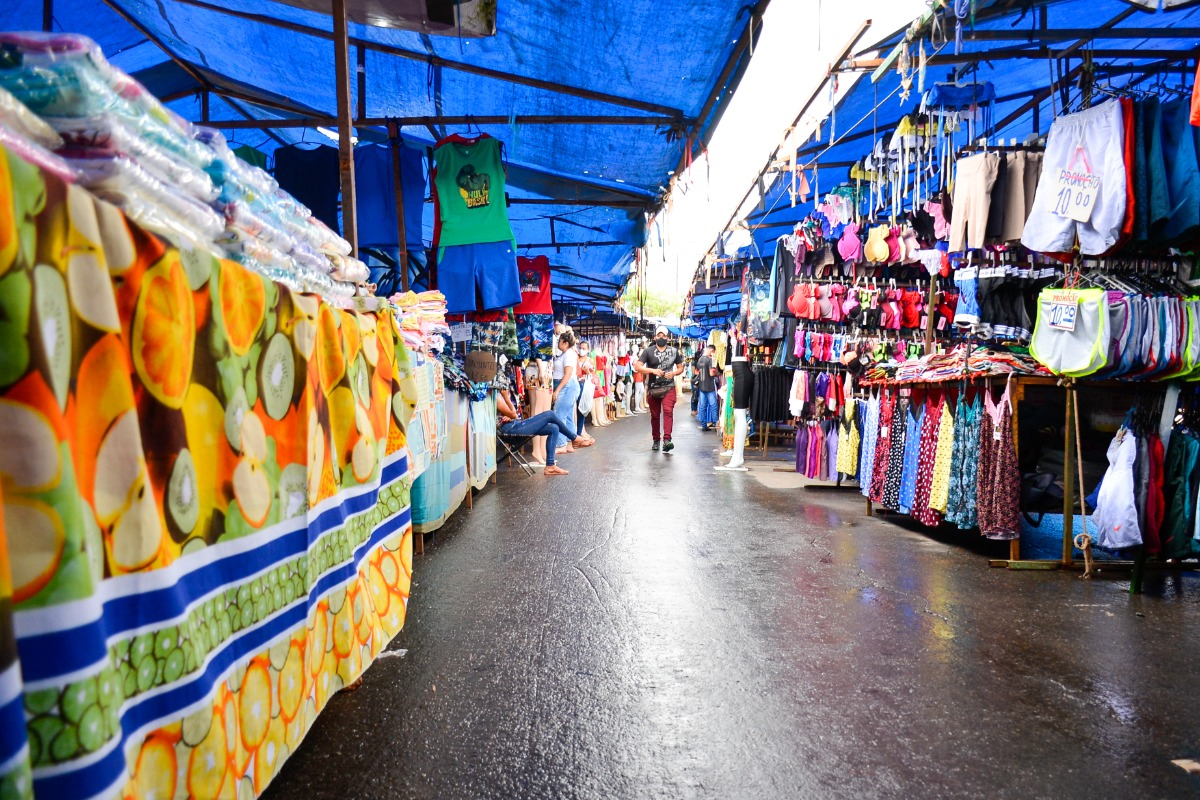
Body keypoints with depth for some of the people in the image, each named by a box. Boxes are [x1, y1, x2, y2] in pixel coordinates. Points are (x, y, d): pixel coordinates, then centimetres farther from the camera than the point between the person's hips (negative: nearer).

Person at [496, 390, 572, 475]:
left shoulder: (500, 395, 16)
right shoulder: (497, 396, -16)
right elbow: (513, 415, -16)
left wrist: (509, 417, -5)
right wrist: (506, 397, -18)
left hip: (516, 424, 10)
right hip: (511, 428, -10)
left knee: (554, 428, -1)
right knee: (550, 415, -14)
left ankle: (550, 466, -2)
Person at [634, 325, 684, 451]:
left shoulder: (674, 351, 5)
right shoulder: (648, 351, -1)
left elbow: (680, 367, 13)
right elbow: (637, 366, -8)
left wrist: (673, 373, -9)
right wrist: (653, 371, -20)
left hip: (669, 387, -1)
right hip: (653, 388, 1)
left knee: (668, 411, -19)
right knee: (654, 415, 9)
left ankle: (667, 440, -25)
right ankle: (656, 440, 24)